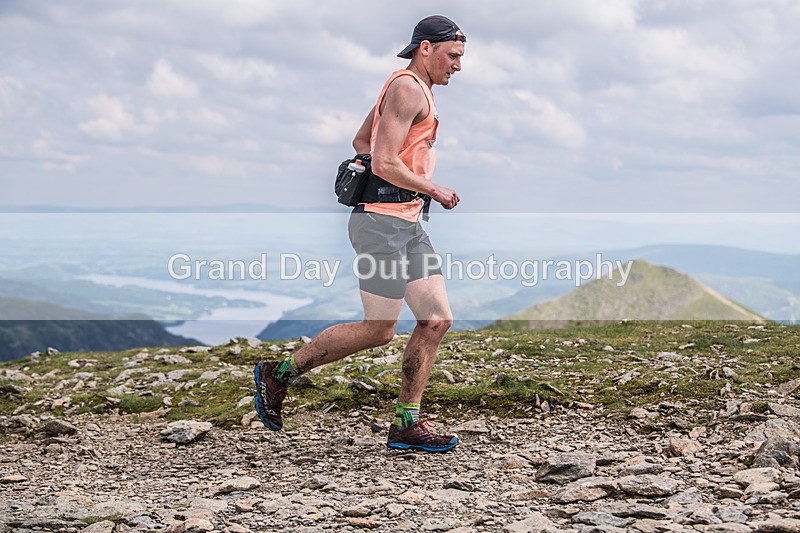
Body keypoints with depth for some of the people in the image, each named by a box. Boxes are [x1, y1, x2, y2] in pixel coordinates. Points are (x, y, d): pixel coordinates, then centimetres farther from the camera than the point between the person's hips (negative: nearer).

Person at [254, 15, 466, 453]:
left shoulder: (409, 90, 20)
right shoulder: (407, 88, -12)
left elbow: (360, 142, 28)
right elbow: (384, 162, -20)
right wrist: (434, 190, -9)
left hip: (407, 224, 10)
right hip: (383, 222, -10)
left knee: (437, 320, 3)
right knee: (378, 330, -6)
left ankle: (406, 425, 7)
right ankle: (280, 373, 7)